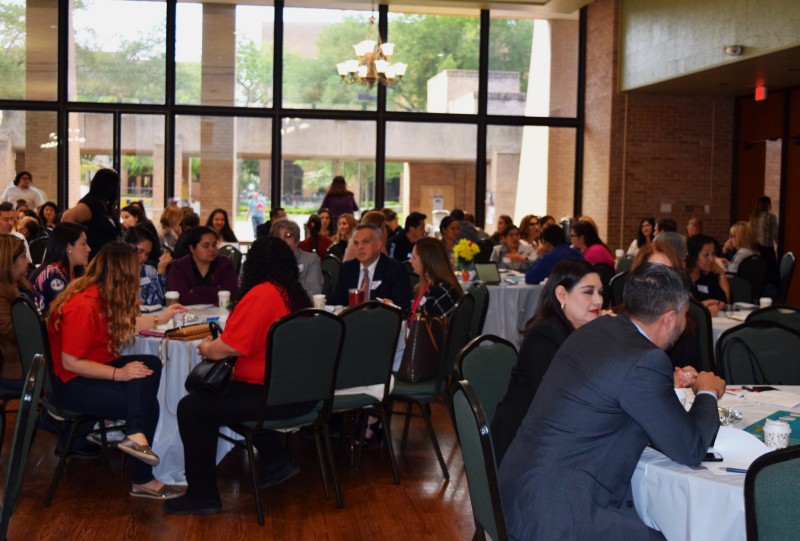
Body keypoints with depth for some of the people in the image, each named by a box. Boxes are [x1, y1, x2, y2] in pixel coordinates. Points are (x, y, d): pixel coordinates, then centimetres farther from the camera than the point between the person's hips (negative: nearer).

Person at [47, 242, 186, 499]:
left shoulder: (101, 295, 4)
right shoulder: (84, 305, -24)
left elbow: (124, 325, 22)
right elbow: (70, 363, -24)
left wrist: (161, 318, 29)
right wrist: (119, 374, -25)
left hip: (96, 369, 9)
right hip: (74, 384, -9)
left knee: (151, 364, -15)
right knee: (147, 404, -16)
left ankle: (136, 435, -26)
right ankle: (143, 481, -4)